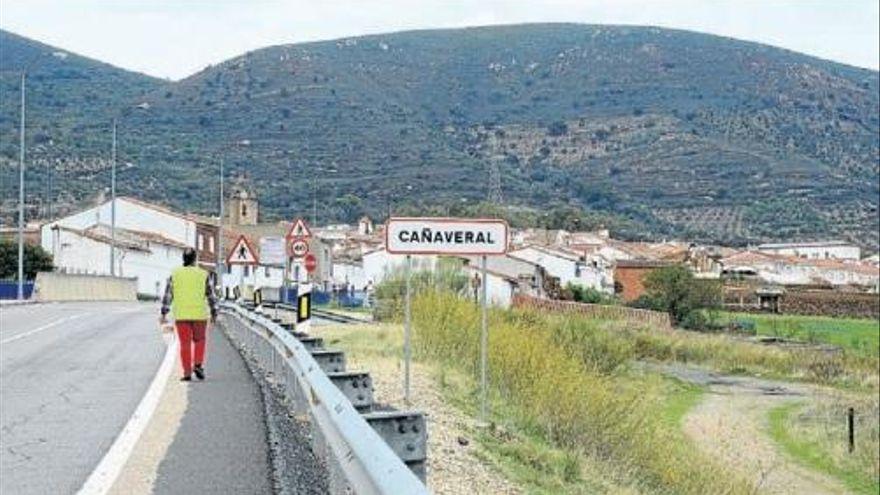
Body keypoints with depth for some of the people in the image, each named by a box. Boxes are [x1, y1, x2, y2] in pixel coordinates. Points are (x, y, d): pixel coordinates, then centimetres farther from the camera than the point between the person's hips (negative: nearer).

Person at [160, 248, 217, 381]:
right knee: (199, 341, 16)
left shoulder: (175, 274, 1)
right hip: (199, 314, -1)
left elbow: (167, 295, -3)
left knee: (185, 344, 5)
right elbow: (211, 296, 0)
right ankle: (198, 365, -2)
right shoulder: (203, 275, -2)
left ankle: (187, 373, 1)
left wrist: (164, 314, -2)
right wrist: (214, 314, 9)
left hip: (181, 315, 1)